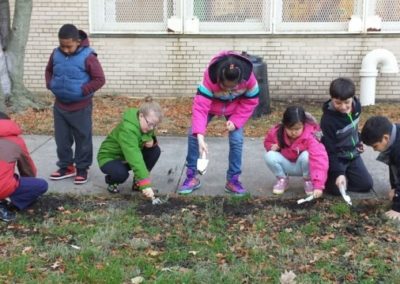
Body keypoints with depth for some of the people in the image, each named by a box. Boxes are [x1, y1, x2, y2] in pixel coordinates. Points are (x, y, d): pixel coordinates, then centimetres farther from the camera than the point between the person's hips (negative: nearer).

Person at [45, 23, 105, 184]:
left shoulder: (87, 57, -17)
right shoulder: (56, 54, 0)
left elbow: (100, 79, -15)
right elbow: (49, 70, 18)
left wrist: (83, 91, -20)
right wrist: (50, 85, 1)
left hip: (81, 107, -5)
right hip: (60, 105, 5)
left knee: (83, 139, 7)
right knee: (61, 138, 13)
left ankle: (82, 168, 19)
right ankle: (66, 166, 27)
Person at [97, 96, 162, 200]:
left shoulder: (146, 125, -11)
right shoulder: (127, 129, -37)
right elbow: (134, 158, -45)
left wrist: (151, 140, -22)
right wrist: (145, 184, -51)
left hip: (128, 157, 7)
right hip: (109, 157, -7)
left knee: (155, 150, -16)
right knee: (121, 173, -39)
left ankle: (138, 181, 1)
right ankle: (111, 181, -1)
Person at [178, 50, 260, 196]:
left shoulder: (248, 77, -35)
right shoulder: (210, 77, -41)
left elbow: (250, 101, -16)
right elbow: (200, 107, -45)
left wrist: (236, 121, -26)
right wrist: (200, 137, -54)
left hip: (235, 108, 1)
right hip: (211, 104, -1)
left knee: (236, 139, -13)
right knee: (193, 134, -10)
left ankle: (233, 180, 4)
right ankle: (191, 177, 3)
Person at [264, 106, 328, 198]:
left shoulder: (310, 137, -31)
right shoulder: (277, 132, -19)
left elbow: (319, 159, -42)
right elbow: (268, 141, 7)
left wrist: (318, 185, -52)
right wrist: (271, 146, -21)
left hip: (301, 166, -2)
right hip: (286, 165, 2)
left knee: (306, 155, -36)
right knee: (269, 156, -27)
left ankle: (308, 181, -5)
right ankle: (282, 179, 2)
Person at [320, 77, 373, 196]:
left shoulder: (356, 106, -12)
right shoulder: (328, 119, -30)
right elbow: (329, 150, -26)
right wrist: (338, 173, -33)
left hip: (353, 155, 5)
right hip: (336, 158, -5)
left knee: (366, 184, -2)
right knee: (337, 188, -17)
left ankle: (346, 174, 24)